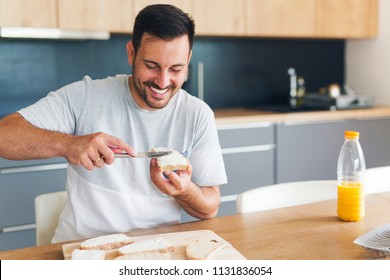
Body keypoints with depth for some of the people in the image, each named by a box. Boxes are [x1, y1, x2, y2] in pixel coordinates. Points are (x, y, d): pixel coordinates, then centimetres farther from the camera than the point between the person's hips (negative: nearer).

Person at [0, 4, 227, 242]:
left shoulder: (199, 116, -3)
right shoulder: (85, 97, -7)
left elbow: (210, 208, 0)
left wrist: (185, 191, -22)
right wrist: (66, 144, -29)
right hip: (80, 243, -2)